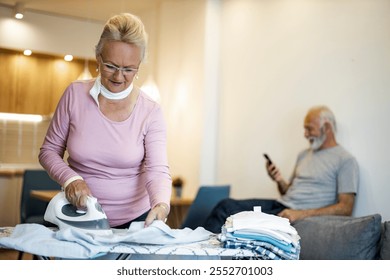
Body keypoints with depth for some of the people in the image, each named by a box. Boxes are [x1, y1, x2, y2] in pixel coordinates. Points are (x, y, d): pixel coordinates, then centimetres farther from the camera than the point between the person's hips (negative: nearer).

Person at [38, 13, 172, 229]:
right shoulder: (75, 94, -8)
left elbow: (157, 170, -18)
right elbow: (49, 150, -1)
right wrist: (70, 179, -20)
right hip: (79, 218, 1)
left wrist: (161, 205, -39)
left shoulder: (150, 112, -11)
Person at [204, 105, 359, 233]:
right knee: (226, 205, -14)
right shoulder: (304, 154, 21)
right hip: (280, 205, 7)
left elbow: (345, 208, -11)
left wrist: (302, 214, -20)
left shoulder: (345, 160, -2)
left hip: (302, 215, -7)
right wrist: (280, 181, 2)